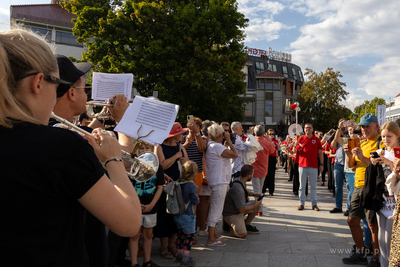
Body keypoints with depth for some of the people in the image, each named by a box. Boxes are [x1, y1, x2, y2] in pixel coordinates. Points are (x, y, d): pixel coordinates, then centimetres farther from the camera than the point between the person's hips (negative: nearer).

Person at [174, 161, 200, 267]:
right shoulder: (191, 185, -19)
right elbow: (195, 200, -18)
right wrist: (198, 199, 3)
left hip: (177, 214, 7)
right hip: (187, 216, -7)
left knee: (181, 234, 19)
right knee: (189, 236, 1)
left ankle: (180, 255, 29)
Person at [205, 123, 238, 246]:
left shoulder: (211, 145, 13)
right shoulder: (216, 146, -19)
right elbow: (235, 154, -18)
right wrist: (228, 140, -12)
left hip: (219, 182, 11)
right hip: (219, 182, -11)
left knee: (215, 209, 19)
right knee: (215, 210, -5)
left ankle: (214, 234, 31)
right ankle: (211, 239, 1)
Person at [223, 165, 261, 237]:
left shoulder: (240, 182, -1)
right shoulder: (237, 189, -31)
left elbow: (245, 191, 27)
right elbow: (242, 209, -27)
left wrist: (254, 194, 10)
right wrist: (254, 206, -13)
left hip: (238, 209, 10)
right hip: (231, 214, -10)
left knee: (258, 204, 5)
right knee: (242, 235, -23)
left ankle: (247, 225, 14)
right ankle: (230, 224, 4)